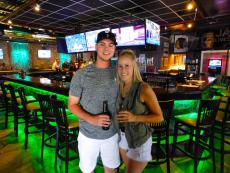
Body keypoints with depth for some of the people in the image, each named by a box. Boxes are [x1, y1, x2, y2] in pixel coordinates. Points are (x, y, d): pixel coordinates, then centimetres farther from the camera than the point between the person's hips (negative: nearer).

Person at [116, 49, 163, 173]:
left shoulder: (144, 89, -23)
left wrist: (135, 118, -27)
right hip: (122, 136, 6)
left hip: (139, 139, -5)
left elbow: (159, 117, -16)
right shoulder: (119, 87, -5)